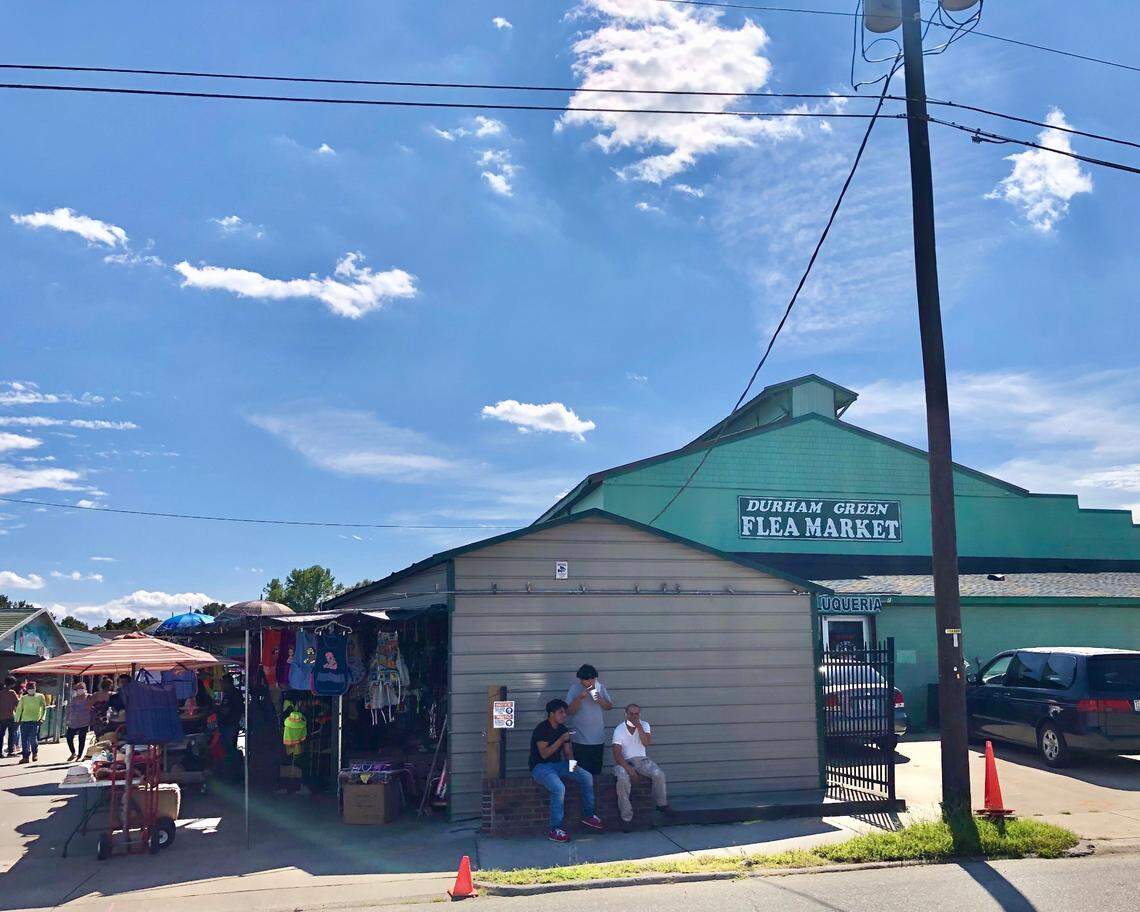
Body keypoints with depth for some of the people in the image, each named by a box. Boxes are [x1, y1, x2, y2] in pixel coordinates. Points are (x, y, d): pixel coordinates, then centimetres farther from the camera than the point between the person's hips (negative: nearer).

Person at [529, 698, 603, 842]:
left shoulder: (563, 729, 8)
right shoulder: (541, 729, -15)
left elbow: (567, 752, 11)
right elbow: (544, 753, -22)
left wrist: (571, 762, -12)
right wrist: (561, 739, -25)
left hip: (558, 764, 8)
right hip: (540, 766, -7)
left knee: (587, 777, -9)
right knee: (559, 788, -35)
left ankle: (588, 816, 5)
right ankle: (555, 830, -28)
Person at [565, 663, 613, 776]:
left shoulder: (600, 687, 3)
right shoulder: (574, 689, -7)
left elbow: (610, 706, 5)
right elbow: (569, 711, -12)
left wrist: (600, 700, -14)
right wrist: (580, 698, -24)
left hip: (598, 739, 3)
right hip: (581, 740, -3)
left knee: (596, 771, 10)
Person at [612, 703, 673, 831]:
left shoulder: (644, 725, 3)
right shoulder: (619, 729, -8)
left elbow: (646, 743, -16)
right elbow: (617, 753, -16)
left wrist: (638, 725, -19)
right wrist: (629, 770, -27)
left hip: (641, 759, 3)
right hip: (624, 761, -3)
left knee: (659, 774, -24)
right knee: (623, 780, -35)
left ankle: (661, 804, 3)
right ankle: (626, 818, -25)